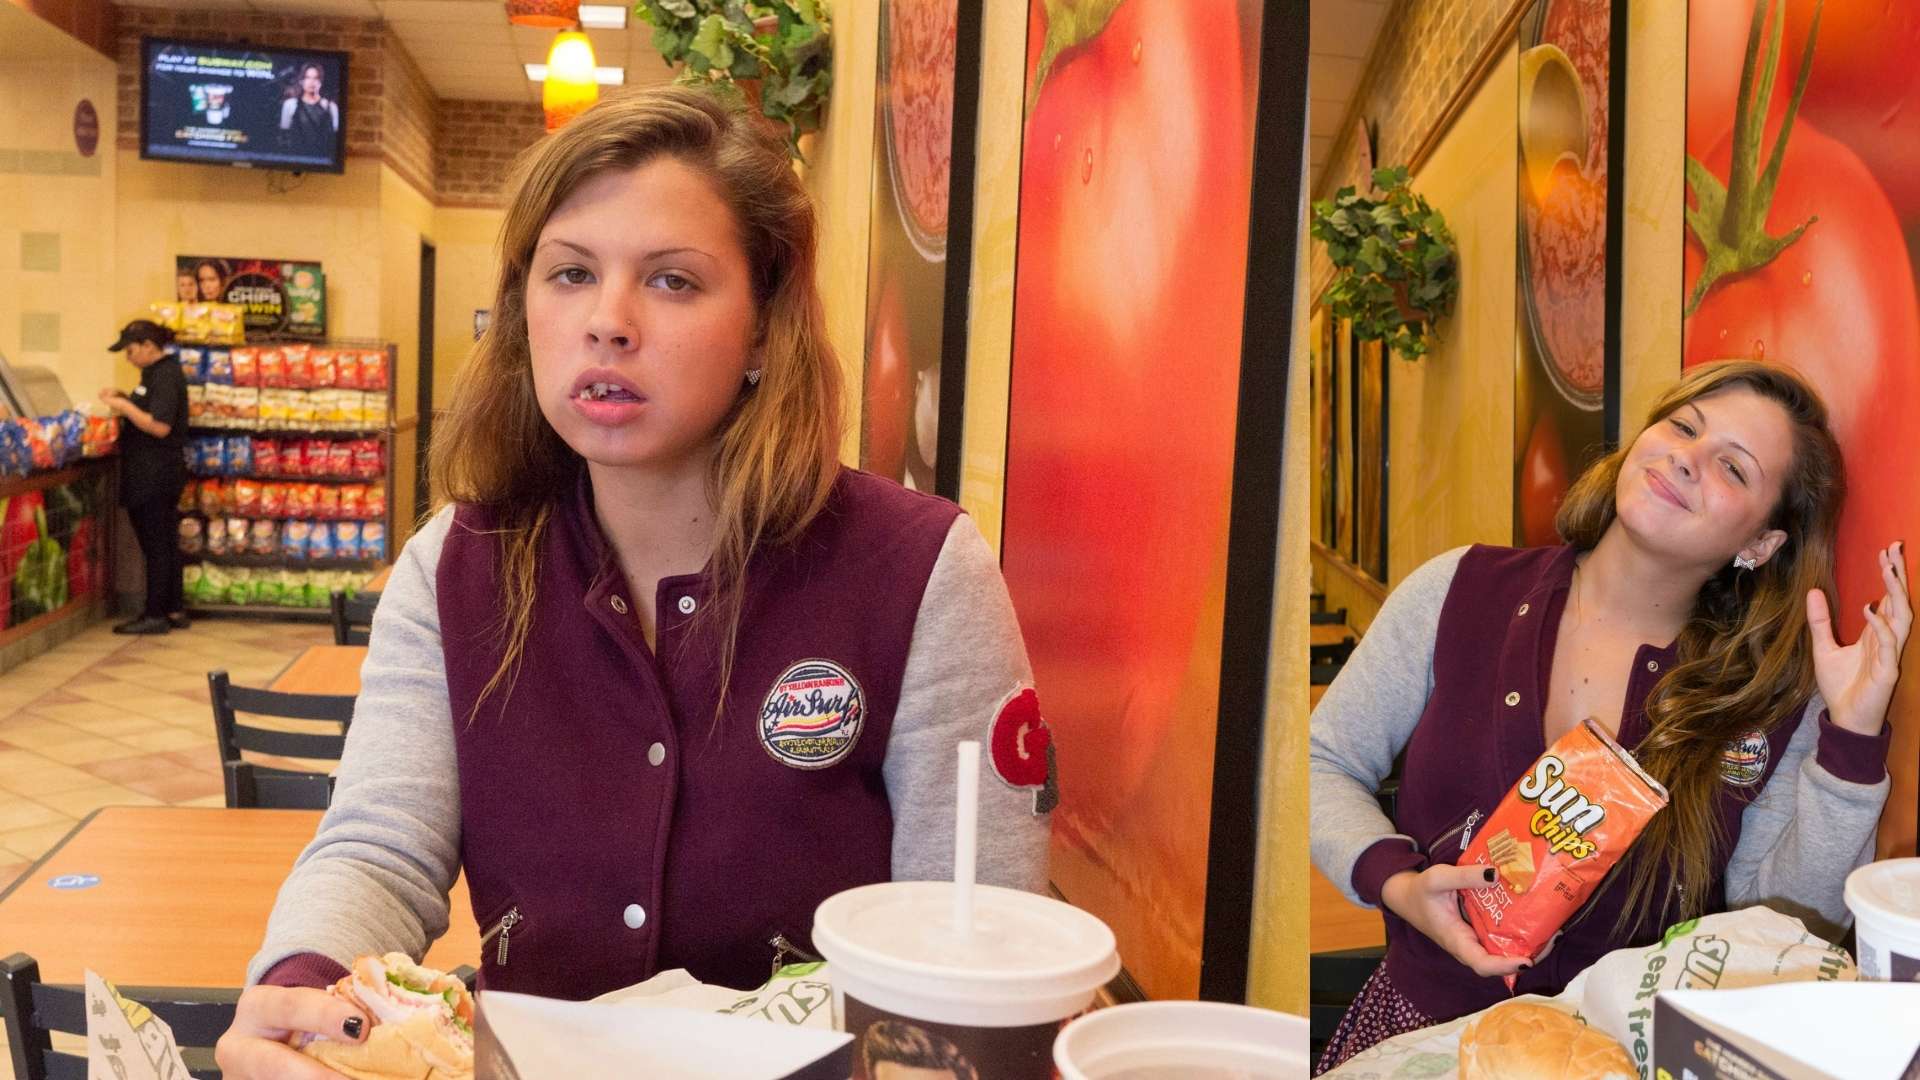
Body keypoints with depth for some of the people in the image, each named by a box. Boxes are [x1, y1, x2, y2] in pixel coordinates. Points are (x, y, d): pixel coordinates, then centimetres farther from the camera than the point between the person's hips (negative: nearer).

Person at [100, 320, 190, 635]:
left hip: (156, 475, -10)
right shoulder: (158, 372, 14)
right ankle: (174, 610, 20)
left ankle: (155, 615, 2)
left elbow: (160, 426, -24)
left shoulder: (166, 376, -16)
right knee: (165, 543, 14)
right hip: (156, 474, 10)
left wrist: (124, 406, -17)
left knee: (155, 545, -4)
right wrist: (124, 399, 9)